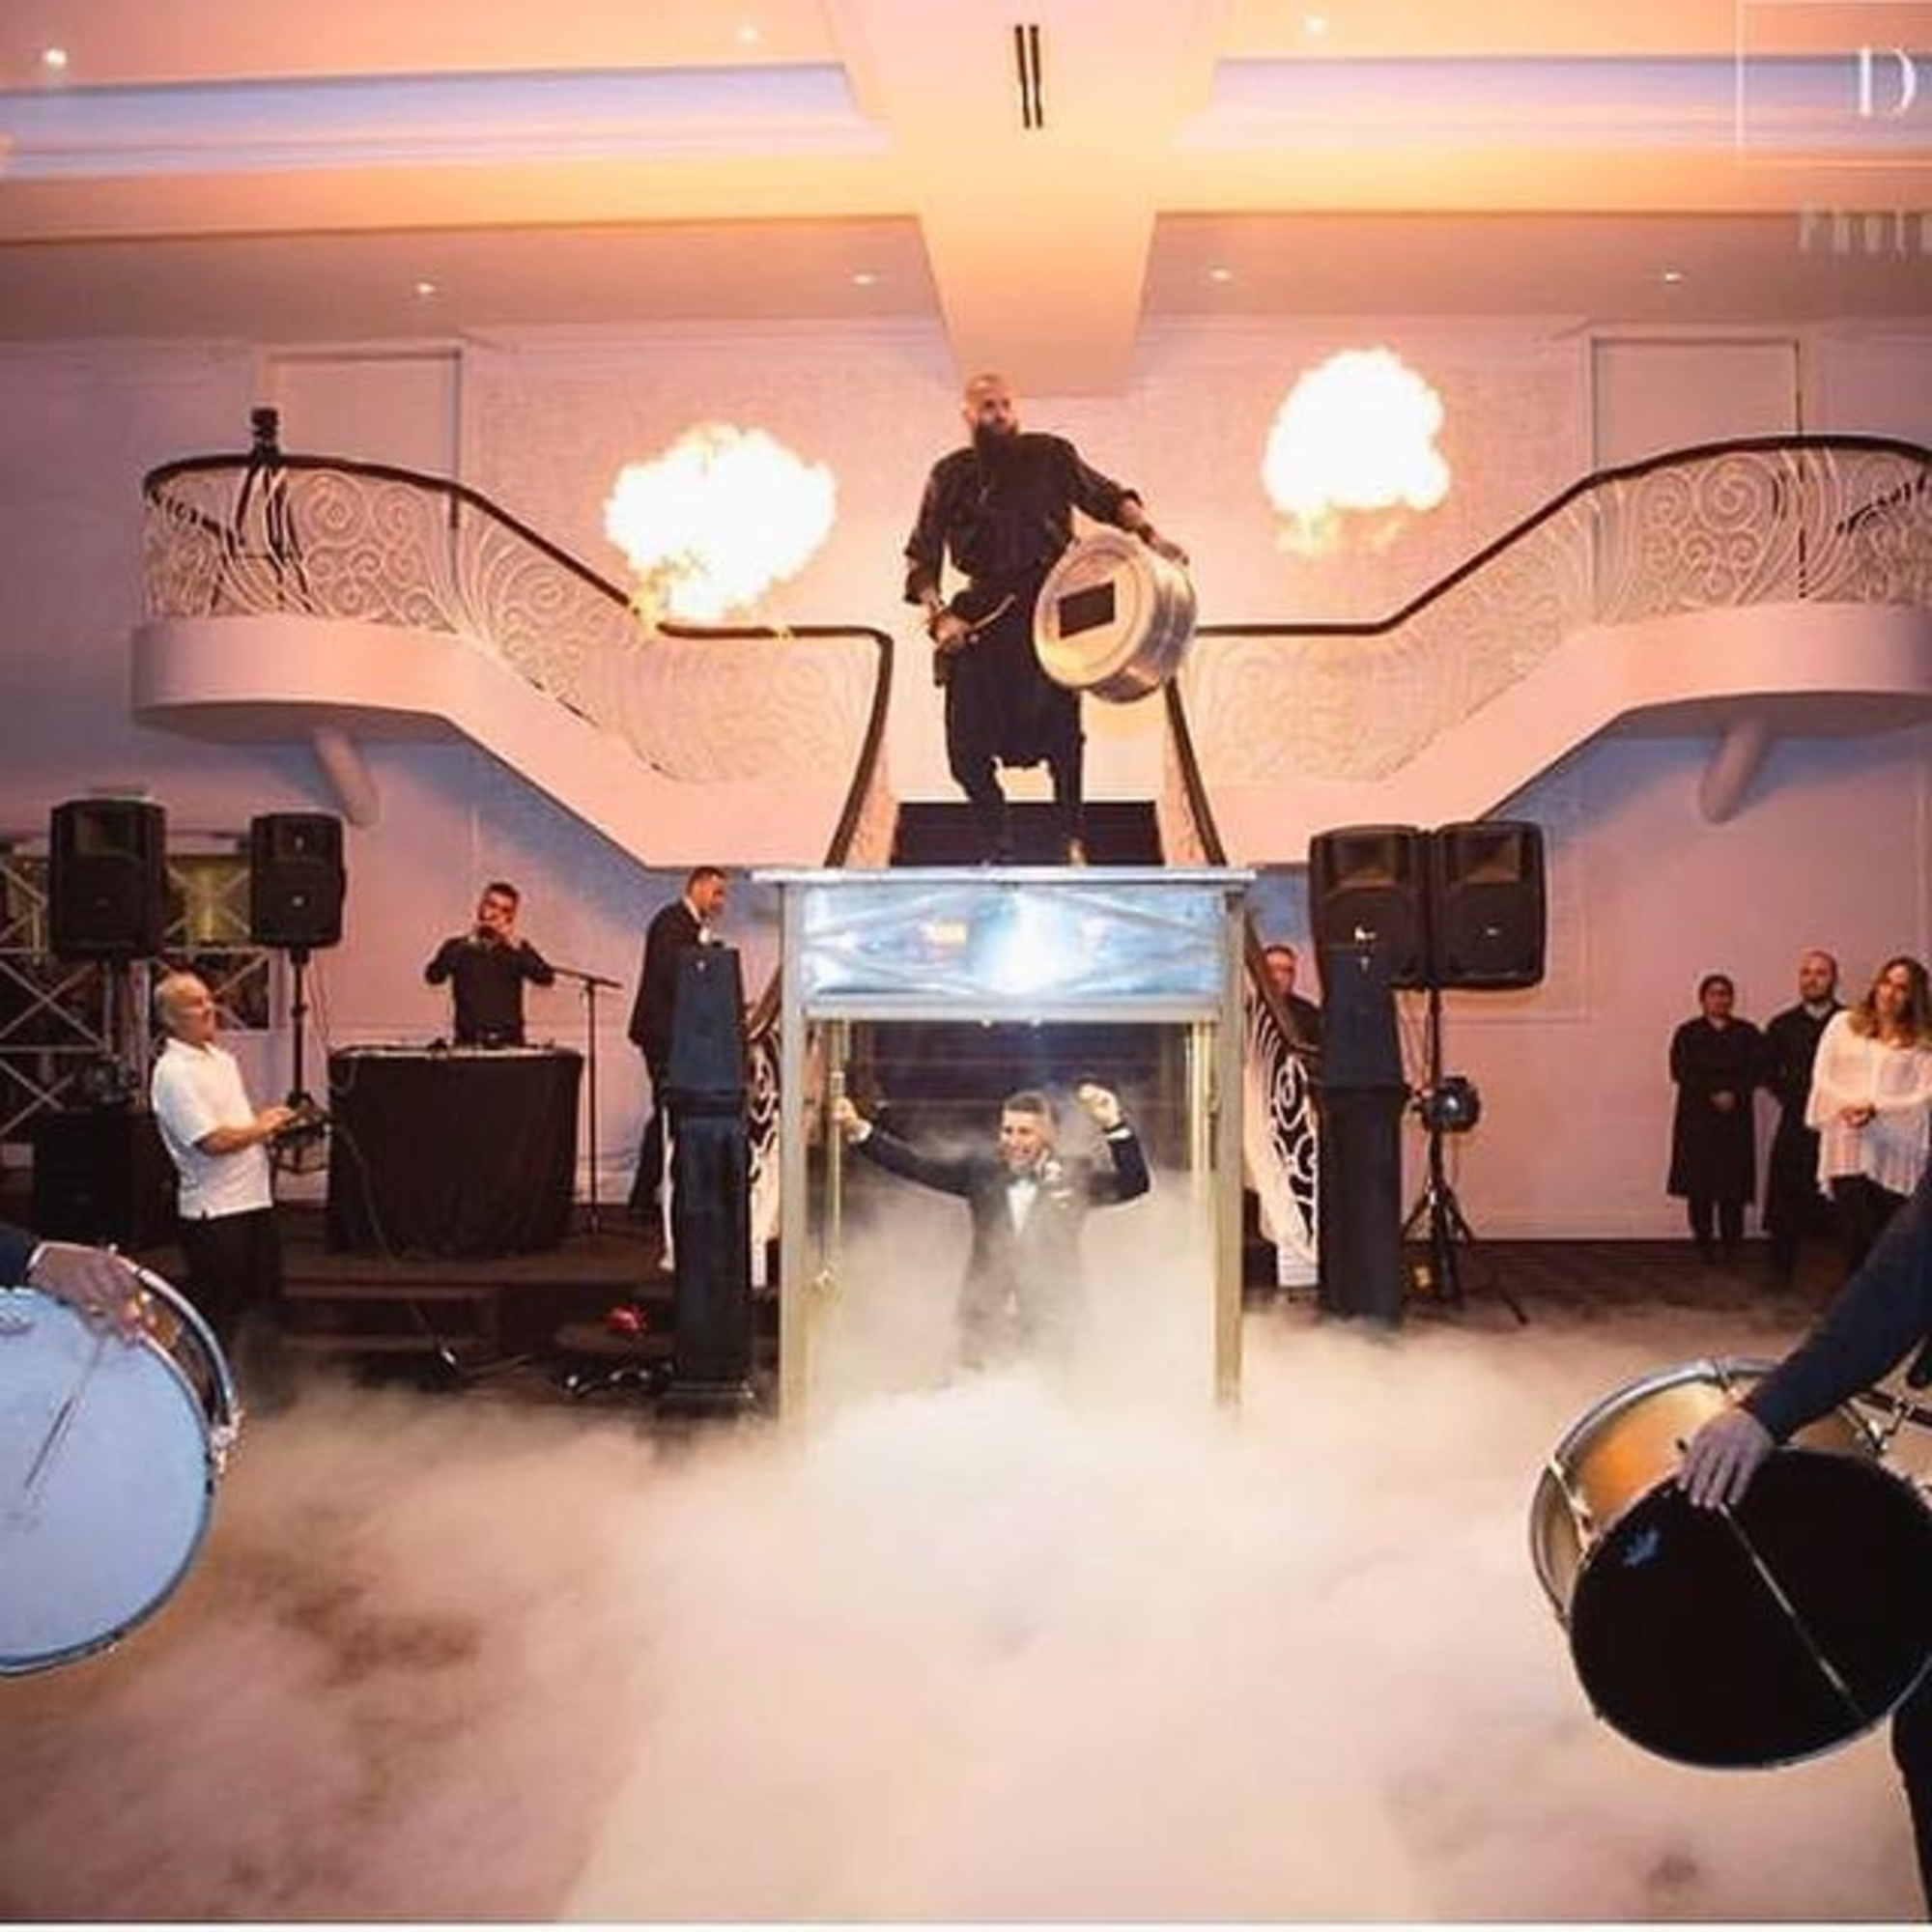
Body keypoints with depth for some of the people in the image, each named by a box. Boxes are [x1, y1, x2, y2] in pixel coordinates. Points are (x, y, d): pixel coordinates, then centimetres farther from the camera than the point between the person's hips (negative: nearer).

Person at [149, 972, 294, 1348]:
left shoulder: (222, 1058, 13)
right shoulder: (173, 1072, -16)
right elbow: (212, 1141, -24)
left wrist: (271, 1123, 7)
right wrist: (261, 1127, -12)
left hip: (253, 1199, 9)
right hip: (215, 1210, -9)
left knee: (265, 1300, 18)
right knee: (216, 1316, 1)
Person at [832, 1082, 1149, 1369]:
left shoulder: (1075, 1177, 2)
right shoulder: (982, 1172, 7)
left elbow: (1134, 1185, -9)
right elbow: (916, 1165, 3)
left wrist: (1114, 1126, -24)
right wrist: (858, 1129, -7)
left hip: (1048, 1325, -2)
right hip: (985, 1322, 2)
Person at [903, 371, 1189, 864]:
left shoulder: (1051, 456, 7)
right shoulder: (951, 476, 8)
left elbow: (1108, 498, 13)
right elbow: (921, 554, 7)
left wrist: (1147, 535, -4)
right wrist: (937, 614, -8)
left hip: (1050, 606, -1)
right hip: (981, 618, 1)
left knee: (1057, 723, -13)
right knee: (966, 744, -4)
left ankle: (1070, 839, 3)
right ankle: (995, 847, 16)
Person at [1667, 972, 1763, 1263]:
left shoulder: (1747, 1033, 11)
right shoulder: (1687, 1034, 7)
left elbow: (1755, 1072, 0)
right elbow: (1681, 1073, -4)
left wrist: (1734, 1094, -16)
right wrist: (1713, 1094, -14)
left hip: (1736, 1117, 1)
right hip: (1697, 1118, -1)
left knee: (1733, 1184, -3)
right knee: (1699, 1186, -1)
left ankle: (1731, 1246, 3)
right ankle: (1703, 1246, 7)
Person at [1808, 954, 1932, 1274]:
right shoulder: (1843, 1023, 12)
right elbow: (1821, 1078, 6)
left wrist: (1876, 1108, -14)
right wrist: (1849, 1106, -11)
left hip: (1896, 1152, 0)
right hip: (1847, 1148, 0)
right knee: (1857, 1236, -7)